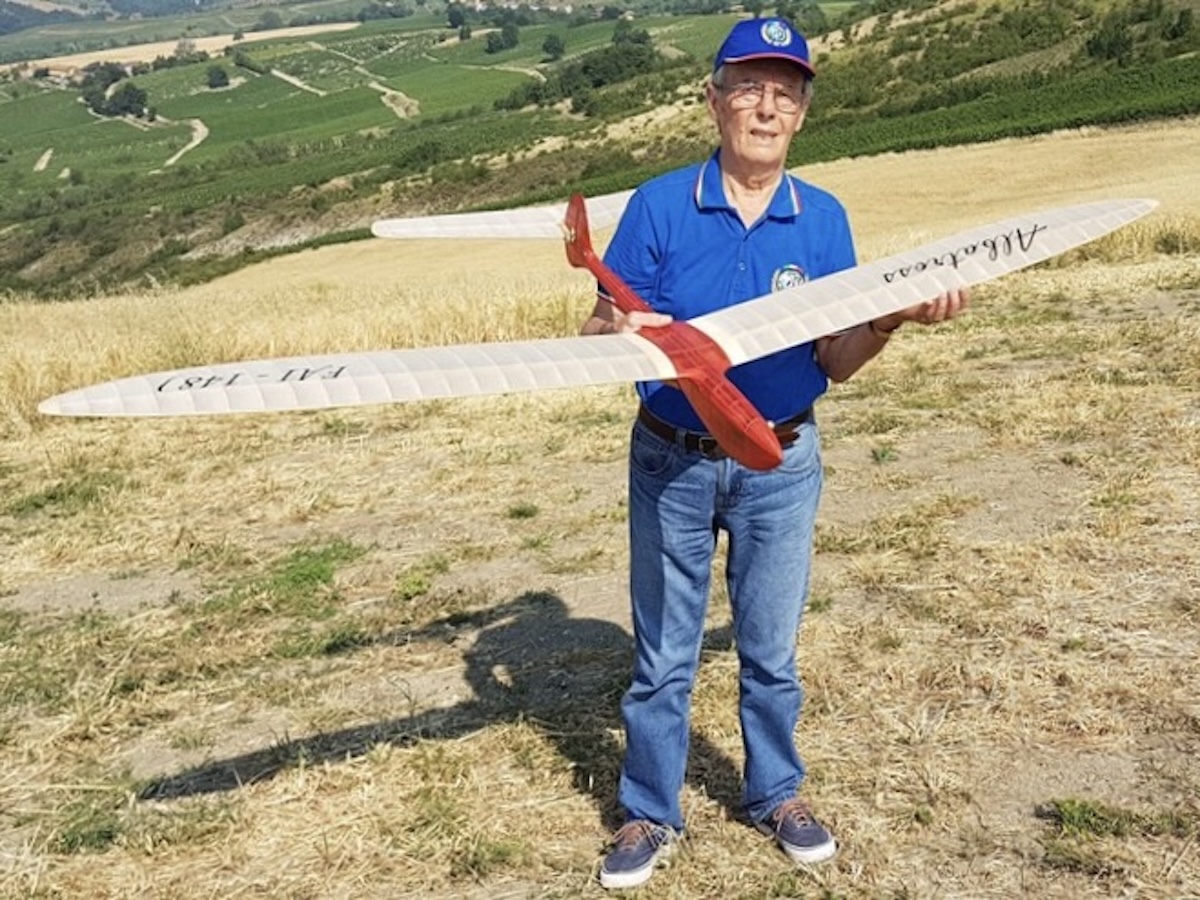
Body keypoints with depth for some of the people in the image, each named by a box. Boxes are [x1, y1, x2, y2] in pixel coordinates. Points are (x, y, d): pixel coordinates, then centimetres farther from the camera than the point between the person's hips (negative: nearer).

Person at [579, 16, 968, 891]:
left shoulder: (824, 219, -2)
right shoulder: (658, 205, -8)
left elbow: (834, 362, -3)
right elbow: (598, 331, -8)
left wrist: (891, 317, -21)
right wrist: (623, 331, -31)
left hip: (781, 466, 2)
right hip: (672, 463, -1)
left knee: (772, 649, 15)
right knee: (664, 654, 10)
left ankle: (776, 793, 36)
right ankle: (650, 812, 27)